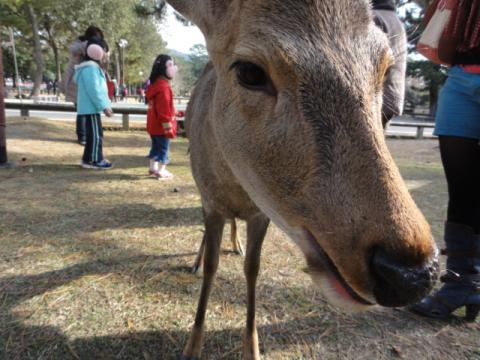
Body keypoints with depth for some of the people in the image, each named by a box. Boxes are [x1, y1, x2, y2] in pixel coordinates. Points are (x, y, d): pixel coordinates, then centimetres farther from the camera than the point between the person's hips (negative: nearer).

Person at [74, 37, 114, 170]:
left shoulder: (92, 66, 18)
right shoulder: (90, 67, -16)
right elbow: (94, 90, -22)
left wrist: (105, 104, 17)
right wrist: (104, 106, -20)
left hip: (90, 106, 11)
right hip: (91, 107, -11)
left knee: (93, 134, 14)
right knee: (96, 134, -4)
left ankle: (88, 159, 21)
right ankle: (96, 160, 3)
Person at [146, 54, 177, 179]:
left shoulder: (154, 84, 14)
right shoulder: (163, 86, -21)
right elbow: (164, 109, -24)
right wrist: (168, 126, -21)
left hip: (153, 124, 10)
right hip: (161, 125, -10)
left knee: (156, 147, 18)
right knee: (163, 148, -1)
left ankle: (153, 168, 27)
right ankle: (161, 171, 3)